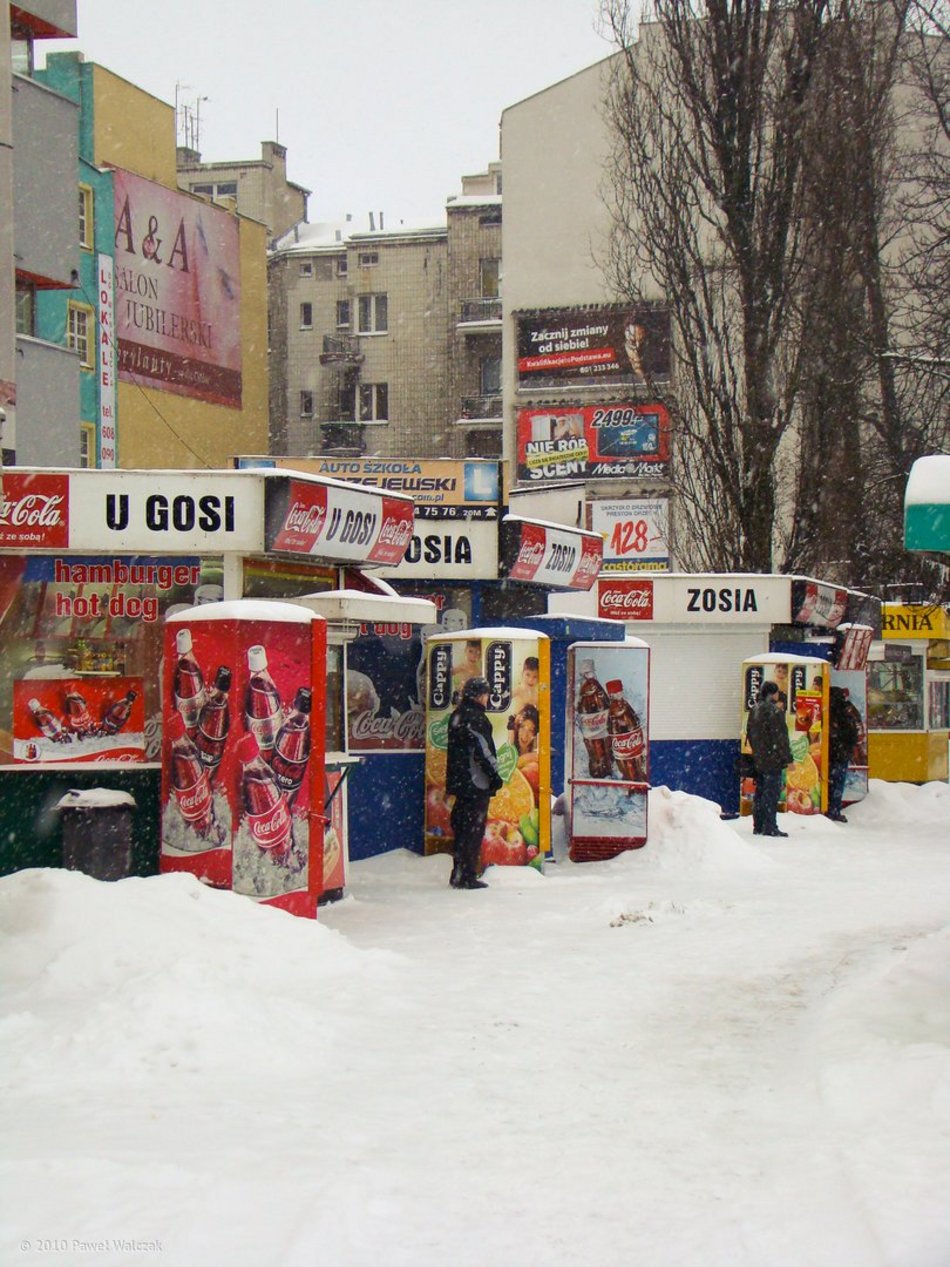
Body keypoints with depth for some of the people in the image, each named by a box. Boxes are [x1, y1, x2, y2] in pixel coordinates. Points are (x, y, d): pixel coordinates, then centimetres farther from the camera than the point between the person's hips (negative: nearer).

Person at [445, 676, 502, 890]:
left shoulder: (457, 716, 16)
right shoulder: (474, 717, -14)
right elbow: (482, 749, -18)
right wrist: (495, 774, -11)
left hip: (459, 781, 10)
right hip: (476, 782, -10)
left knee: (462, 827, 14)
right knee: (474, 829, -7)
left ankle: (459, 874, 18)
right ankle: (467, 876, -7)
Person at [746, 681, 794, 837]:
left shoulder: (755, 710, 11)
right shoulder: (774, 711, -15)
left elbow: (750, 733, 19)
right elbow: (780, 737, -17)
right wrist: (788, 758, -12)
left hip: (758, 760, 8)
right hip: (773, 760, -8)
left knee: (760, 792, 13)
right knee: (772, 793, -5)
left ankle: (758, 826, 16)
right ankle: (770, 827, -6)